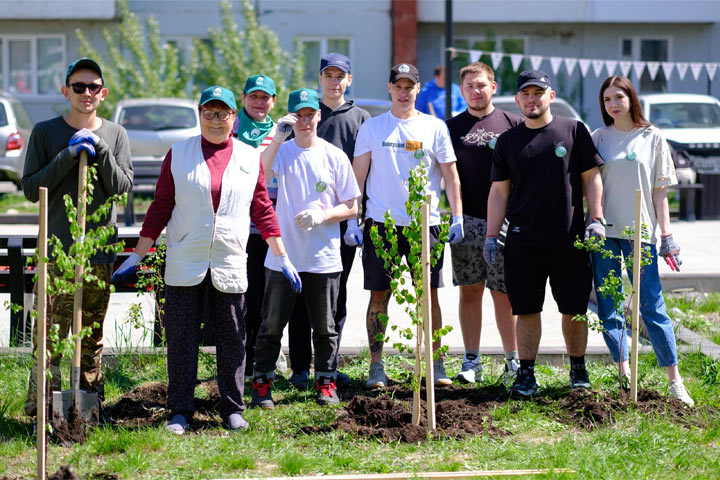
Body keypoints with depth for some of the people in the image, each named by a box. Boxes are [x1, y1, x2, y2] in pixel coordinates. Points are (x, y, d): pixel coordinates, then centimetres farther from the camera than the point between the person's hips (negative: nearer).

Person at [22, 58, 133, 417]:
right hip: (57, 250, -2)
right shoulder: (45, 132, 3)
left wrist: (101, 152, -12)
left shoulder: (115, 134, 9)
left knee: (93, 334, 8)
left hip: (99, 250, 2)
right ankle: (39, 408, -3)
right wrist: (69, 156, -12)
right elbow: (31, 189, -3)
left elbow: (123, 188, 1)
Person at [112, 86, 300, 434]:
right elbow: (160, 207, 6)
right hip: (184, 263, -1)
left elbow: (262, 210, 12)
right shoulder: (179, 153, 4)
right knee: (181, 339, 2)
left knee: (232, 340, 5)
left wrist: (282, 258, 10)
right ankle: (180, 411, 10)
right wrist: (137, 256, 4)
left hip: (231, 265, 1)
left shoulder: (250, 157, 8)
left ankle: (233, 409, 15)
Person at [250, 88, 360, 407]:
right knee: (271, 324, 4)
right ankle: (262, 383, 14)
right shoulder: (281, 152, 1)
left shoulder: (335, 157, 2)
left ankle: (326, 383, 22)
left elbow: (351, 207, 4)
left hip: (324, 258, 1)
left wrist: (321, 215, -13)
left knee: (324, 326, 9)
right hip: (282, 257, 0)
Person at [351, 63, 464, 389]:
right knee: (379, 295, 1)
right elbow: (358, 176, 7)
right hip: (381, 223, 0)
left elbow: (450, 176, 8)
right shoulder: (371, 128, 7)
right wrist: (351, 221, 0)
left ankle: (437, 364, 8)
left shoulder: (435, 128, 6)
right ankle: (376, 366, 8)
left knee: (429, 294, 1)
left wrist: (457, 218, -1)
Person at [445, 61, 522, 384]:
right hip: (465, 220, 1)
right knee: (470, 291, 4)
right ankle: (471, 362, 10)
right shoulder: (452, 127, 10)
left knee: (503, 294, 1)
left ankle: (513, 360, 11)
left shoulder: (513, 124, 6)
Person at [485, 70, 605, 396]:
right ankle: (526, 374, 9)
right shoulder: (508, 141, 10)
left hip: (569, 240, -1)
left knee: (574, 309, 5)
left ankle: (578, 369, 21)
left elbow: (591, 177, 6)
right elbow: (499, 191, 11)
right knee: (526, 310, 2)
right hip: (523, 243, 1)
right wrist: (491, 236, 5)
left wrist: (596, 219, -4)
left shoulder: (574, 131, 5)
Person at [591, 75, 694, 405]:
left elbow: (659, 191, 5)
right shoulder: (599, 137, 8)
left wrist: (666, 235, 0)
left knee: (651, 306, -5)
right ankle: (623, 372, 10)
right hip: (603, 232, 2)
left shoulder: (652, 138, 4)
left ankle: (675, 381, -1)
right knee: (608, 307, 2)